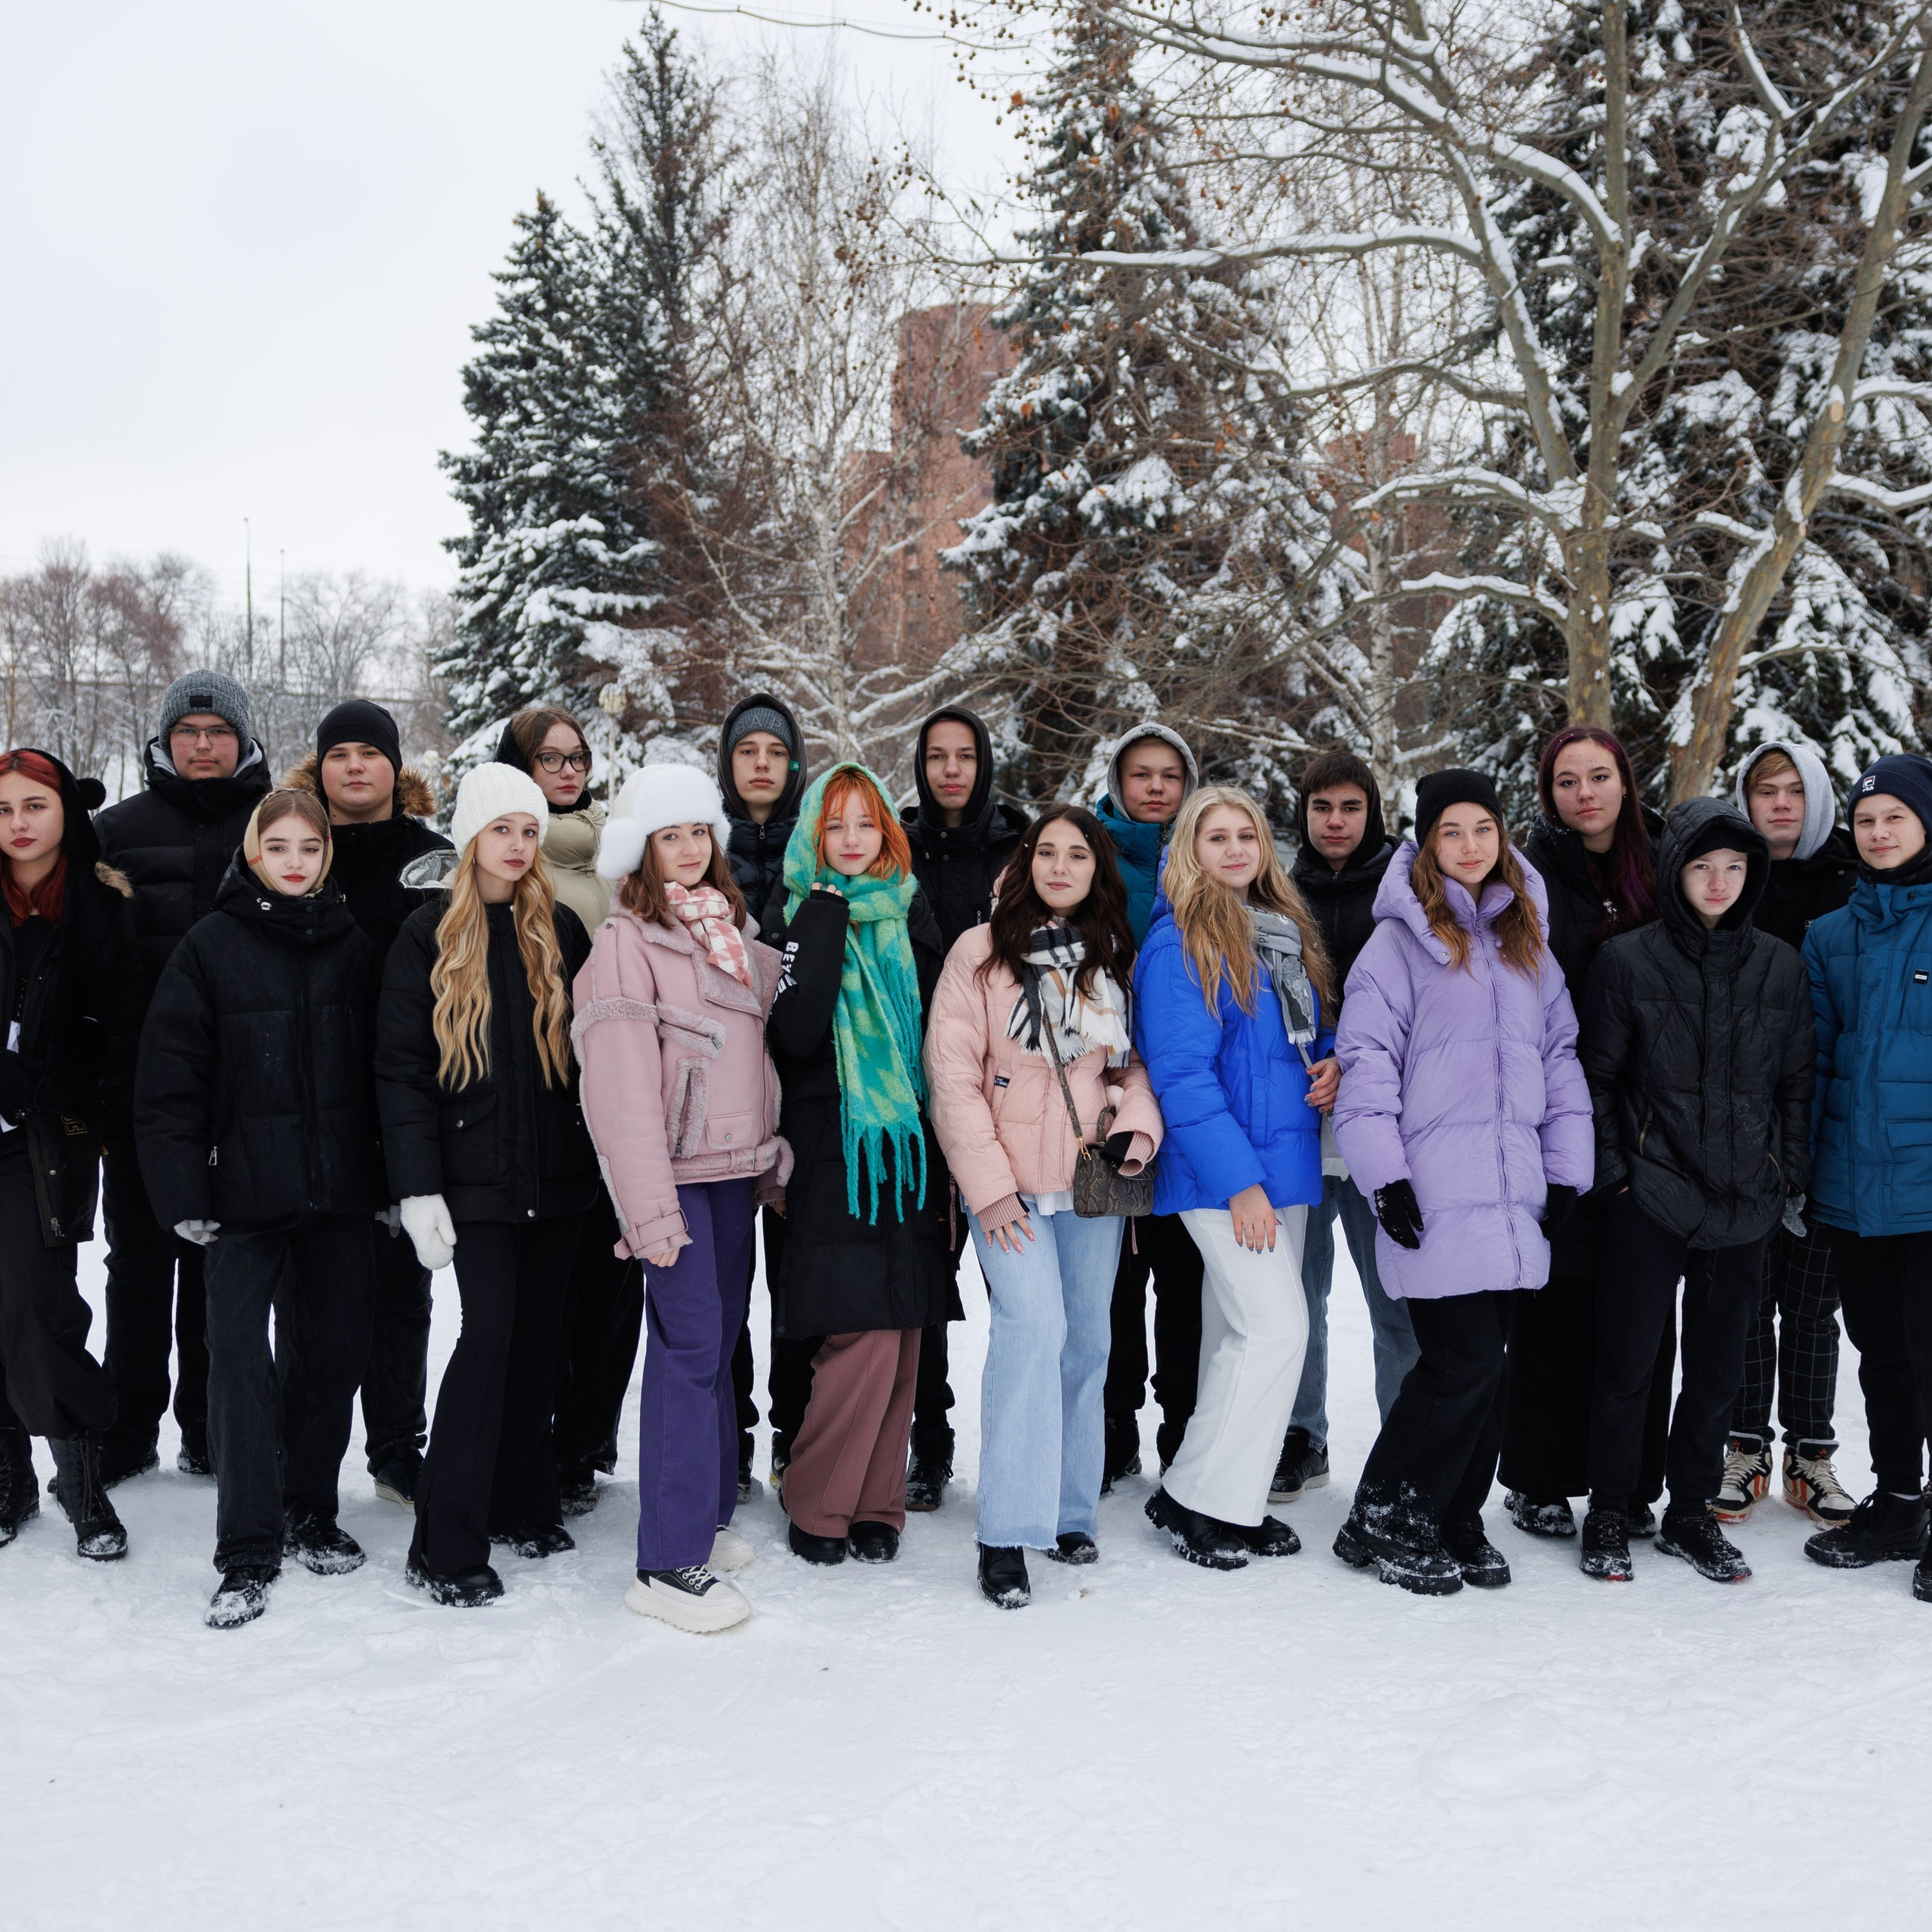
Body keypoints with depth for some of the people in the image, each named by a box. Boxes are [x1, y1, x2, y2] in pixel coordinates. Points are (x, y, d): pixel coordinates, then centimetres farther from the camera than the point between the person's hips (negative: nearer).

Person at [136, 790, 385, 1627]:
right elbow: (170, 1078, -4)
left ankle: (310, 1512, 27)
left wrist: (391, 1182, 7)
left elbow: (381, 1069, 10)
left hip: (339, 1191, 3)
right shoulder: (211, 946, -2)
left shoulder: (352, 946, 8)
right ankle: (249, 1555, 0)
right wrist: (183, 1192, -10)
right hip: (246, 1192, -3)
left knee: (331, 1353, 10)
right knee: (242, 1360, -6)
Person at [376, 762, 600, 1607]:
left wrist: (611, 1157, 5)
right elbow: (401, 1068, -5)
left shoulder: (561, 930, 8)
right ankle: (447, 1545, -3)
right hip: (475, 1174, -4)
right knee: (490, 1330, -11)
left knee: (538, 1330, 10)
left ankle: (524, 1503, 25)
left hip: (557, 1171, 4)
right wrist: (418, 1187, -12)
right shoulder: (429, 936, -1)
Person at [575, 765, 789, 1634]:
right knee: (689, 1347, -9)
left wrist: (774, 1158, 14)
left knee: (717, 1342, 13)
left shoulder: (734, 929, 14)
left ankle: (707, 1514, 24)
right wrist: (649, 1206, -20)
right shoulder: (627, 941, -8)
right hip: (679, 1171, -7)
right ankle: (670, 1561, -5)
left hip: (737, 1168, 7)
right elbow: (623, 1081, -15)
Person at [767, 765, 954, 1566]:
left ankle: (876, 1504, 17)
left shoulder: (910, 915, 12)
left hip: (910, 1151, 5)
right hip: (834, 1154, -4)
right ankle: (817, 1507, 6)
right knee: (864, 1335, -10)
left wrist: (942, 1156, 11)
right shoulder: (801, 918, -2)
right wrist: (826, 919, -17)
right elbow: (795, 1034, -18)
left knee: (897, 1334, 6)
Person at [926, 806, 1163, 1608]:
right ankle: (1007, 1532, -15)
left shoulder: (1117, 958, 10)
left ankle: (1071, 1512, 24)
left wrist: (1136, 1128, -4)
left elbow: (1139, 1061, 16)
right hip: (1011, 1182, -4)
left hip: (1093, 1181, 5)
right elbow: (952, 1073, -6)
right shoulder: (980, 952, -3)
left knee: (1086, 1344, 9)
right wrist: (988, 1184, -11)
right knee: (1034, 1323, -20)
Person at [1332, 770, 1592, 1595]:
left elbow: (1561, 1056, 19)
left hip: (1513, 1190, 6)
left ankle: (1456, 1522, 21)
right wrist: (1384, 1176, -12)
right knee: (1463, 1361, -9)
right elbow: (1364, 1060, -6)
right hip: (1436, 1196, -6)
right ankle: (1381, 1522, 6)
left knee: (1485, 1363, 8)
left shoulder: (1527, 943, 17)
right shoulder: (1400, 941, -2)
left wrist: (1567, 1169, 13)